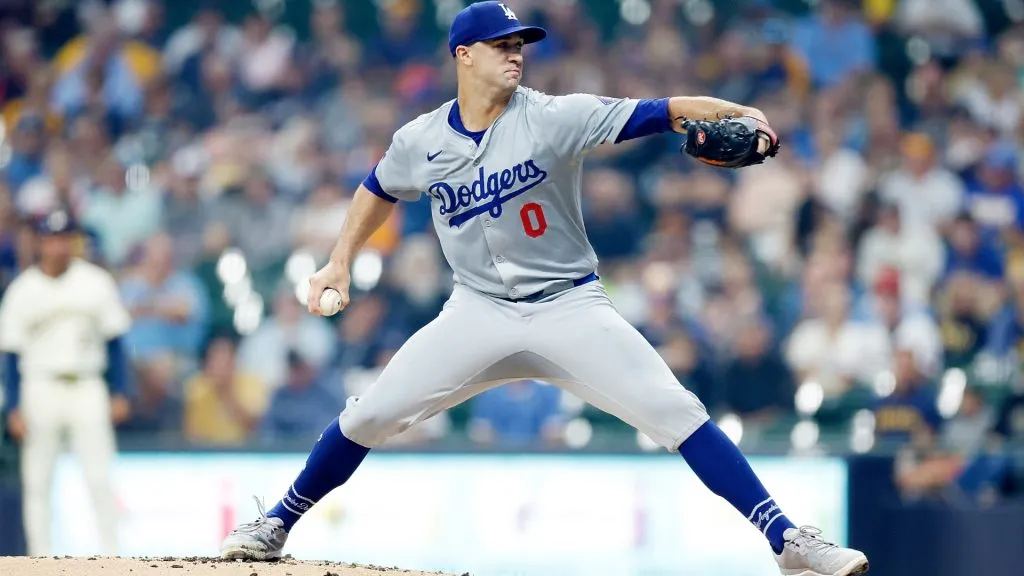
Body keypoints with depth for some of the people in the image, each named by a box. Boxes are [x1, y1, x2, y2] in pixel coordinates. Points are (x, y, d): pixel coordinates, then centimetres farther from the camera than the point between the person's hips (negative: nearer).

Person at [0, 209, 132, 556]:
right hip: (40, 390, 0)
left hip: (87, 389, 0)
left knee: (99, 480, -7)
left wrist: (119, 393, 0)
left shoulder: (96, 283, 3)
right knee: (36, 484, 3)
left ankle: (111, 559, -6)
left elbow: (114, 342, 7)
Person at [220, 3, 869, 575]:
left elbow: (661, 113, -23)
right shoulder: (421, 142, -3)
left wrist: (735, 114, -38)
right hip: (479, 312, 2)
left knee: (677, 413, -16)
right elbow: (380, 191, 20)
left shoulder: (554, 117, -13)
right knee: (369, 415, -3)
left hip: (569, 307, -2)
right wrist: (341, 260, 14)